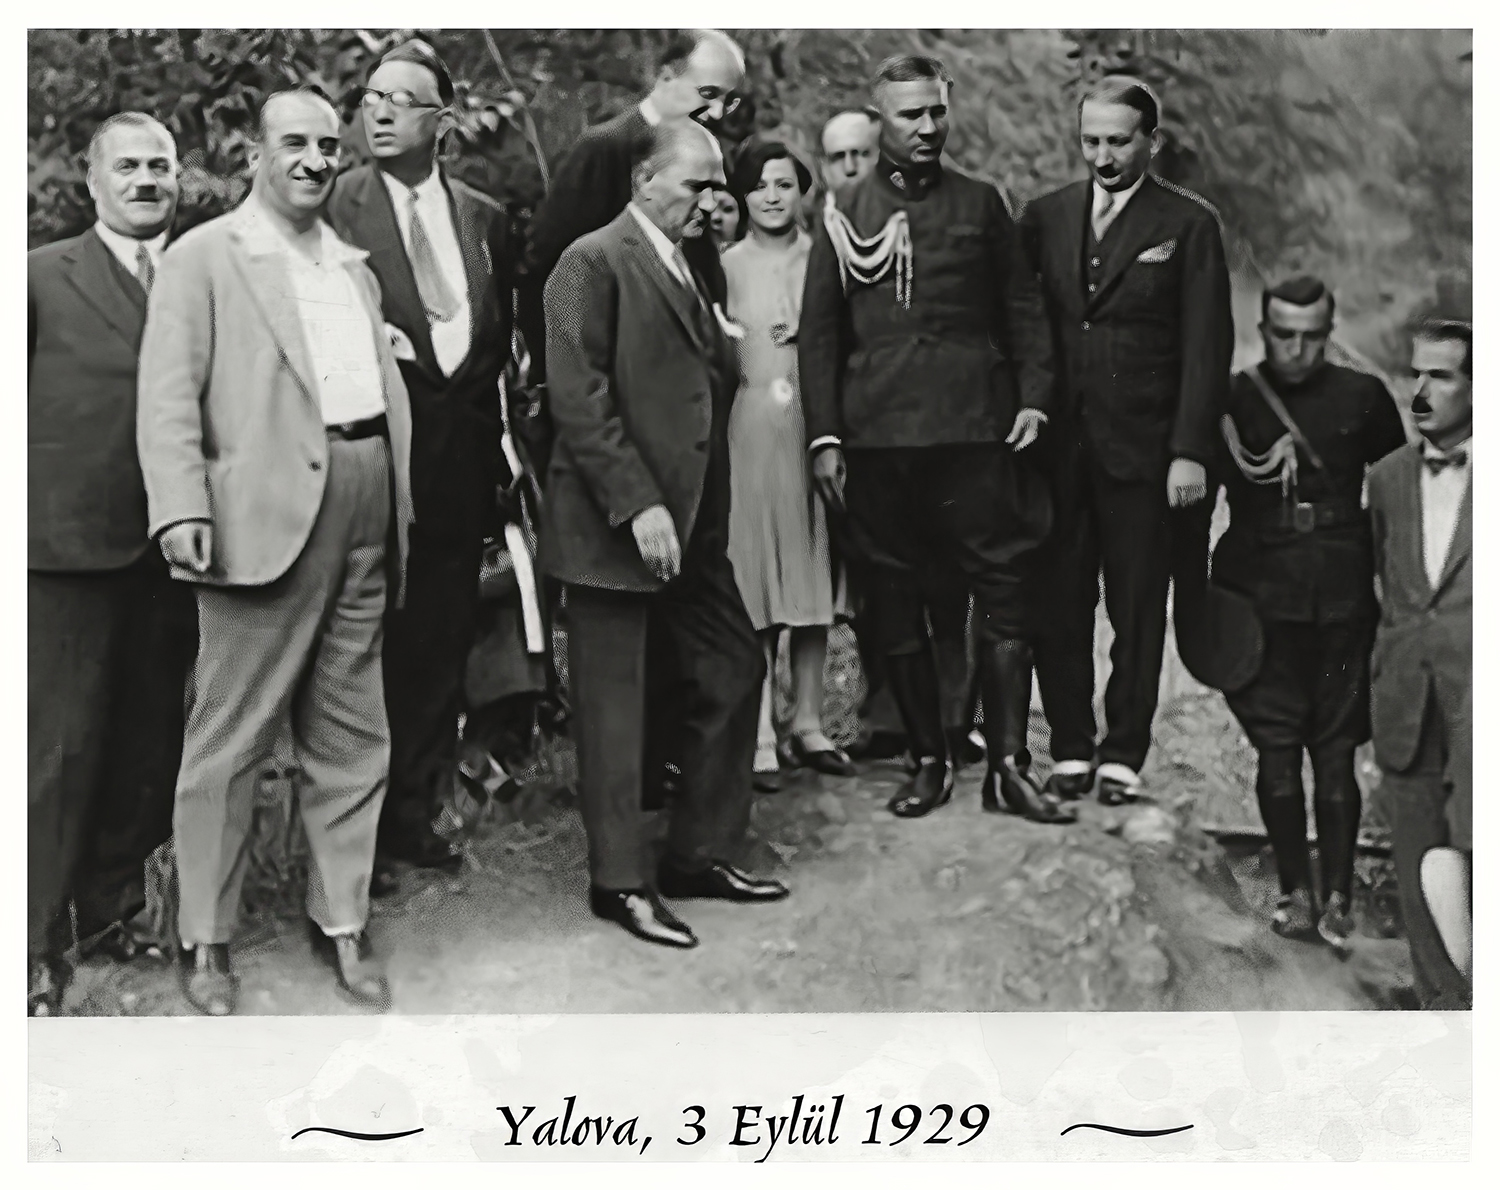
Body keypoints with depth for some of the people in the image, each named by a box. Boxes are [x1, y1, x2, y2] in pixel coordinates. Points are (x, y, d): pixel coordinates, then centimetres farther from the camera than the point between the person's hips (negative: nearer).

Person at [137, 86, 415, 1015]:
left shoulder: (356, 268, 21)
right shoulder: (205, 257, 1)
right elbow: (169, 394, -7)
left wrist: (400, 512, 12)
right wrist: (181, 508, -20)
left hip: (364, 524, 6)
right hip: (264, 519, -6)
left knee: (353, 736, 11)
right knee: (231, 737, 0)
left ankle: (342, 923, 23)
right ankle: (207, 938, 12)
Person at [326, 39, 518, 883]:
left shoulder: (484, 218, 12)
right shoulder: (336, 206, -2)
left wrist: (474, 398, 10)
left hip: (460, 455, 4)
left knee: (441, 642, 8)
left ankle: (415, 811, 19)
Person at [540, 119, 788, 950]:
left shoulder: (688, 268, 17)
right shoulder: (594, 263, -9)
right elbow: (579, 399, -16)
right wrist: (638, 506, -21)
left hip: (690, 523, 9)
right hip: (614, 527, -8)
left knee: (733, 670, 11)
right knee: (615, 703, 1)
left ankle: (698, 855, 24)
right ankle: (620, 880, 13)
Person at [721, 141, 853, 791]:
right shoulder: (724, 266, 1)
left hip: (817, 428, 3)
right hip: (748, 429, -2)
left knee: (813, 577, 9)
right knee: (753, 586, -2)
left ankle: (809, 724, 19)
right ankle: (759, 736, 2)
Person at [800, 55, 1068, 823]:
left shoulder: (980, 204, 11)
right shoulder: (845, 215, 9)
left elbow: (1023, 309, 12)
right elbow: (819, 331, 8)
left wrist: (1034, 397, -1)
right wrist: (824, 435, 0)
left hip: (975, 427, 0)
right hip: (876, 435, 1)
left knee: (1003, 592, -4)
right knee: (896, 604, 5)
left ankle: (1009, 765, 1)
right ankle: (928, 760, 16)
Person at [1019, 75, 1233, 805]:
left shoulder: (1188, 224, 1)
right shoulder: (1045, 217, 10)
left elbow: (1207, 347, -3)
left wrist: (1190, 451, -10)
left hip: (1143, 450, -3)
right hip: (1058, 447, 3)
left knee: (1137, 612, 4)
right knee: (1058, 606, 4)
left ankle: (1123, 755, 14)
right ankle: (1070, 748, 16)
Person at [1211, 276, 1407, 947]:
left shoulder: (1363, 398, 7)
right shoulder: (1230, 400, 5)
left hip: (1343, 595, 0)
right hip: (1261, 595, 0)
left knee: (1335, 749, 0)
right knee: (1276, 747, -1)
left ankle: (1336, 897, 6)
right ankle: (1295, 891, 8)